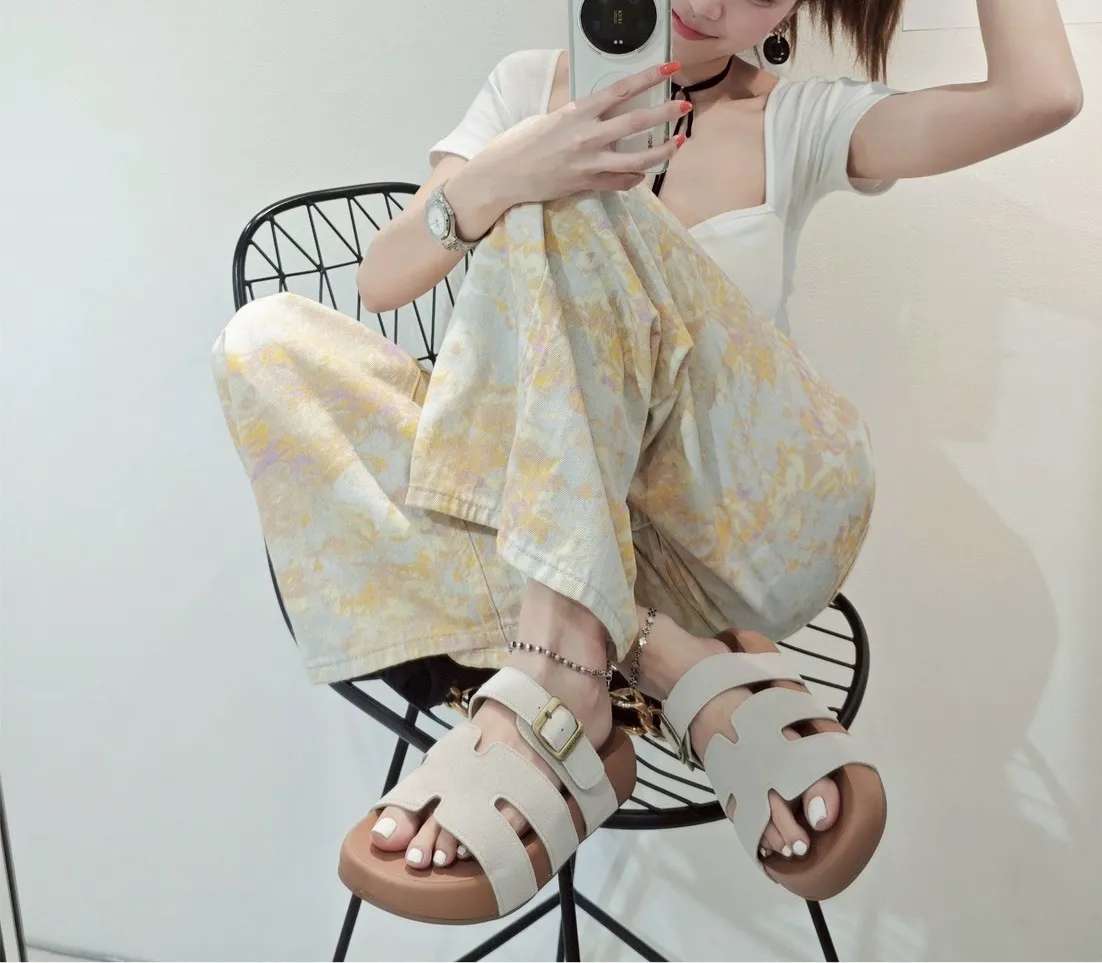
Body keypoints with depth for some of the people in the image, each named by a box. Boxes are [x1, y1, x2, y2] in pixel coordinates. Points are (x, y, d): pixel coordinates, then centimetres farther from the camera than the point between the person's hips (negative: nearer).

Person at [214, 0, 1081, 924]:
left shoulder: (805, 121, 8)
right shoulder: (536, 84, 11)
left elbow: (1041, 95, -10)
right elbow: (380, 282, -1)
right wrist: (497, 177, -21)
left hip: (755, 525, -2)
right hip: (523, 516, 3)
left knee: (566, 207, -21)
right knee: (266, 338, -15)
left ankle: (555, 684, -32)